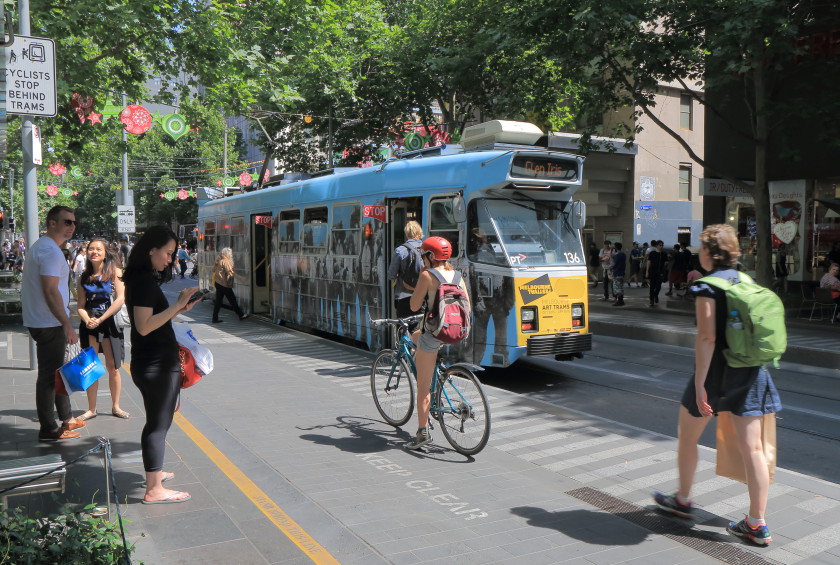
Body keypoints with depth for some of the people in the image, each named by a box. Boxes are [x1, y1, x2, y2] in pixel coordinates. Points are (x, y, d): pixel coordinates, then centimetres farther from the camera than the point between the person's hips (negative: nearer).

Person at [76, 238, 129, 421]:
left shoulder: (115, 272, -3)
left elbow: (120, 299, -12)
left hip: (110, 323, -3)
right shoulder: (84, 276, 7)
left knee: (113, 367, 4)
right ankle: (91, 409, 16)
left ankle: (115, 406, 17)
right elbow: (80, 305, 6)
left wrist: (100, 319, -14)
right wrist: (87, 320, -15)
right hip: (89, 324, 3)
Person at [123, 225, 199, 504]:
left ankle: (154, 472, 37)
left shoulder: (144, 279, 13)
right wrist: (178, 305, -24)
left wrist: (179, 308, 5)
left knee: (156, 423, 22)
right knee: (158, 424, -2)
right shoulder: (145, 280, -17)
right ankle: (154, 490, 6)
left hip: (154, 363, 10)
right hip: (156, 364, -10)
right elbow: (144, 326, -25)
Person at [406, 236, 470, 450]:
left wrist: (420, 277, 0)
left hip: (433, 333, -7)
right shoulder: (457, 275, 8)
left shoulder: (427, 275, -11)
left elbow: (414, 306, -8)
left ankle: (423, 432, 2)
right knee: (416, 336, 35)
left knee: (423, 385, 2)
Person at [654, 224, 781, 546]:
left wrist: (699, 384, -19)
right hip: (750, 373, 6)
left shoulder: (706, 288, -13)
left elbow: (706, 338, -19)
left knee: (687, 436, 15)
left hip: (716, 372, -6)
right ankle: (757, 524, 10)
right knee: (752, 446, 6)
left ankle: (682, 501, 31)